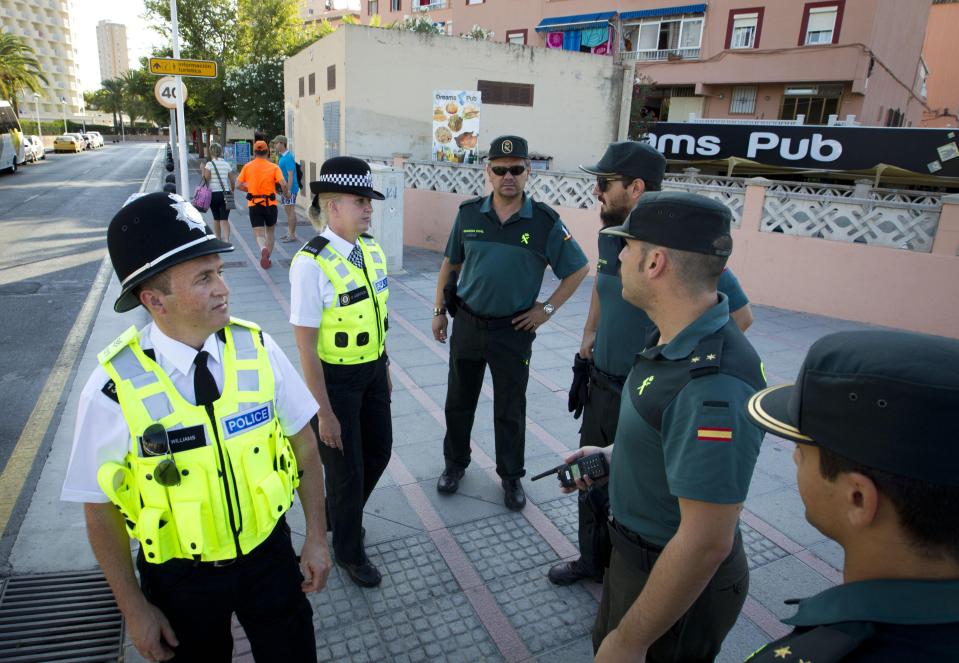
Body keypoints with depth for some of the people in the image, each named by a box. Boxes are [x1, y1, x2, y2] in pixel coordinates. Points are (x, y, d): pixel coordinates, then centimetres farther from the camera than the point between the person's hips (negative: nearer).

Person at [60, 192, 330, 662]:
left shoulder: (258, 349, -16)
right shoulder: (114, 390, -20)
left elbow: (303, 443, -5)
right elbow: (101, 510, -9)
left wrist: (316, 537, -1)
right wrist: (134, 610, -2)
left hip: (270, 557, 2)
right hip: (181, 579, -1)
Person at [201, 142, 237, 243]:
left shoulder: (209, 164, -5)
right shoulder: (227, 164, 4)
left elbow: (206, 179, -12)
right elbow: (232, 181, 5)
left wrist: (203, 169, 3)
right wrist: (232, 191, 19)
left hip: (213, 193, -1)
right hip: (225, 194, 1)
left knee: (216, 218, 14)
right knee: (224, 219, -2)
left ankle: (218, 239, 24)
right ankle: (226, 239, -21)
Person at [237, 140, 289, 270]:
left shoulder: (247, 167, 3)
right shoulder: (273, 167, -3)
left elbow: (238, 185, 2)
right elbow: (283, 183, -15)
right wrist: (286, 192, 5)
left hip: (254, 204, 0)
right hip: (270, 204, 0)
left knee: (259, 234, 1)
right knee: (270, 232, 20)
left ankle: (264, 250, -31)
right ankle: (267, 258, 23)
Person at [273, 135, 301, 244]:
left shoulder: (288, 157, -16)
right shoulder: (282, 156, 15)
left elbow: (290, 175, -21)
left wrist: (288, 190, -24)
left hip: (289, 189, -10)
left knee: (290, 211, -5)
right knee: (288, 211, 15)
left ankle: (292, 235, 0)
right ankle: (289, 233, 23)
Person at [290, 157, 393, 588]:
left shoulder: (372, 252, -3)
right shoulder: (311, 263, -23)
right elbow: (306, 346, -21)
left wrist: (385, 370, 13)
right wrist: (325, 412, -17)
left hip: (372, 373, 7)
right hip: (335, 378, -6)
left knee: (378, 452, 21)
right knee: (346, 468, 11)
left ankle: (340, 515, 52)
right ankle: (348, 550, 39)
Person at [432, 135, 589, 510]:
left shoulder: (545, 222, -10)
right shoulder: (468, 214, -3)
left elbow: (578, 269, 0)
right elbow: (451, 264, 9)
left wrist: (548, 308, -5)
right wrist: (439, 310, 8)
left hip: (513, 329, -2)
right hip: (467, 322, 2)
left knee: (510, 409, 11)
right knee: (459, 400, 15)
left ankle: (511, 476, 30)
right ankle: (455, 463, 36)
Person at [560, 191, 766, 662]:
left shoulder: (714, 385, -35)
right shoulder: (676, 338, -4)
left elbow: (705, 543, -31)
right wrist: (615, 455, 5)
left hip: (681, 584, -8)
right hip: (634, 551, 8)